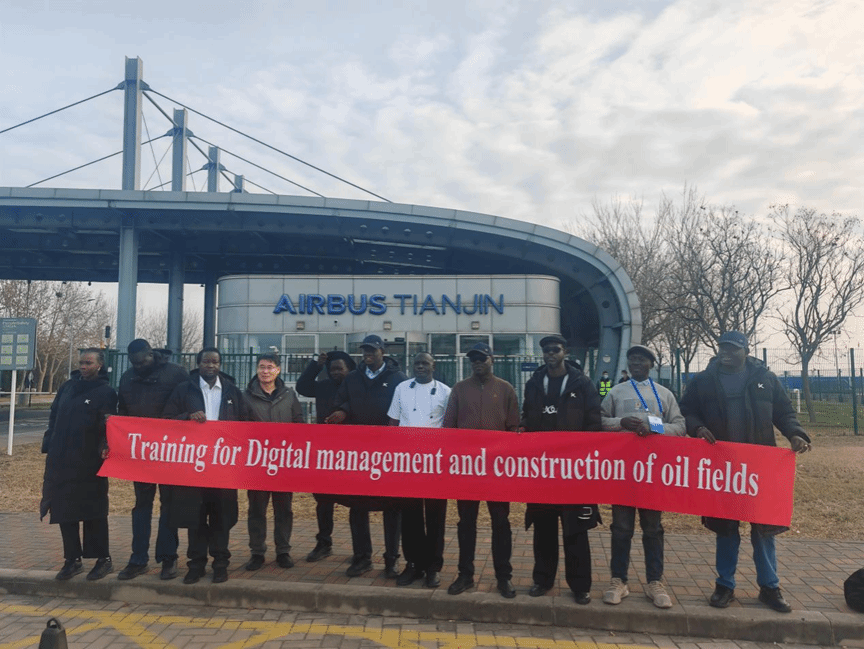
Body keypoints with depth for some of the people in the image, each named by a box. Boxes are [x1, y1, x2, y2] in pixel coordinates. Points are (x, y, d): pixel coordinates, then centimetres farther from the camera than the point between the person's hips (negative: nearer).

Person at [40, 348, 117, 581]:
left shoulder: (106, 392, -5)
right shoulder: (67, 387, 11)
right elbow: (53, 418, 16)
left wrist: (105, 448, -25)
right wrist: (48, 447, 10)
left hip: (89, 462, -5)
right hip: (61, 460, 5)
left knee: (94, 511, 2)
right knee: (64, 510, 9)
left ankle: (103, 559, 13)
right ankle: (72, 559, 20)